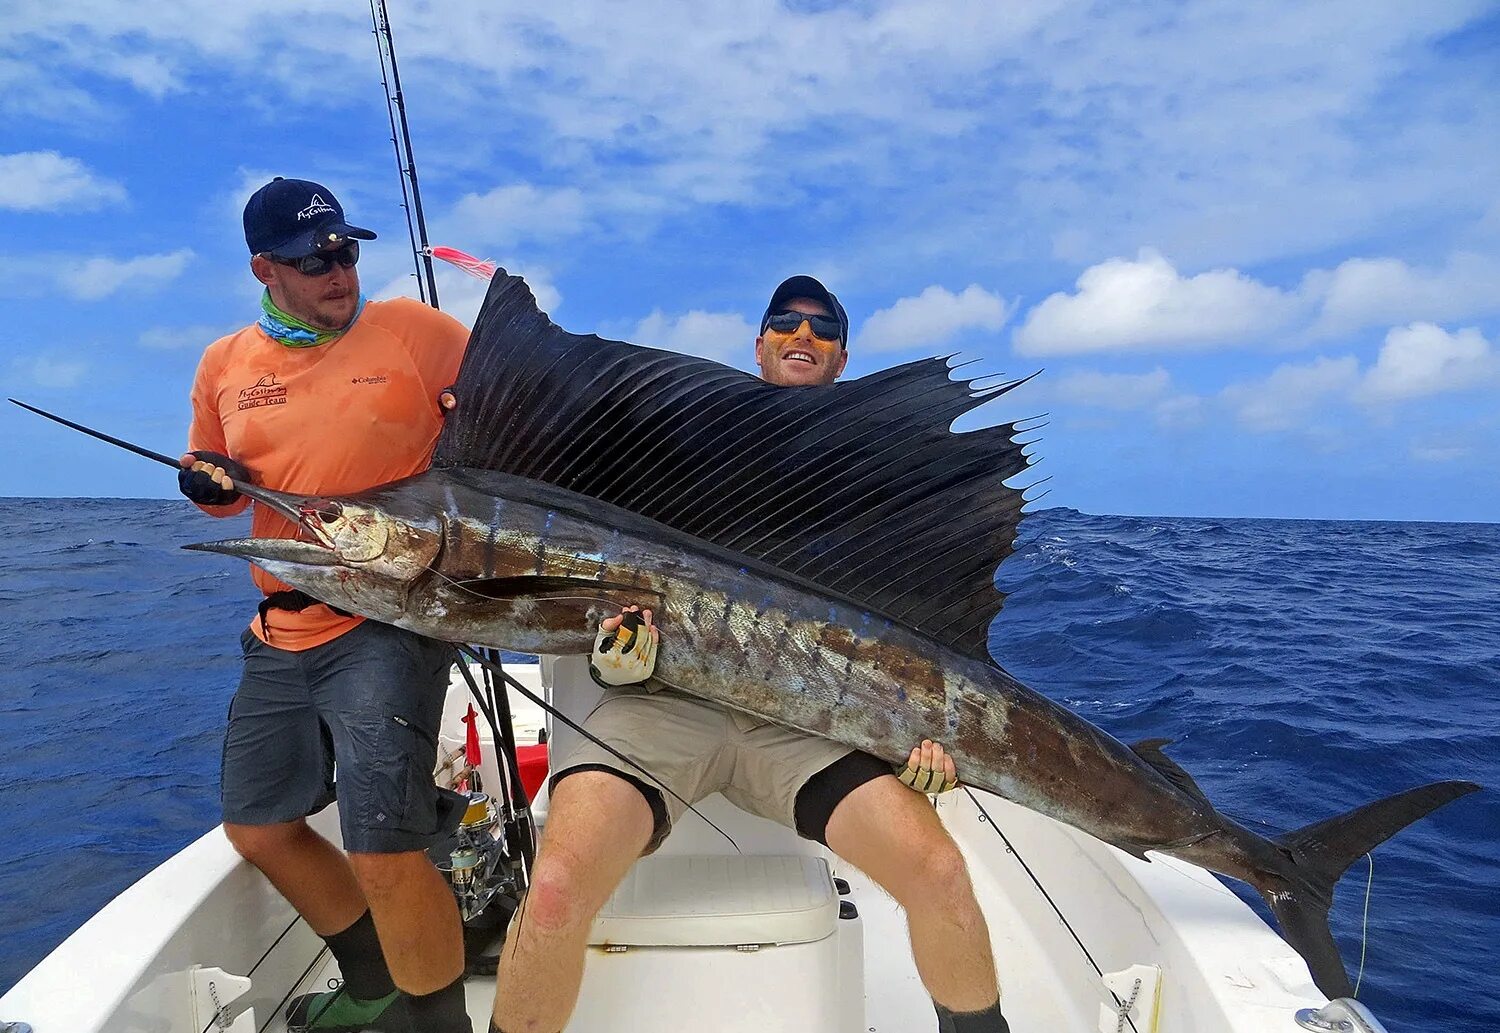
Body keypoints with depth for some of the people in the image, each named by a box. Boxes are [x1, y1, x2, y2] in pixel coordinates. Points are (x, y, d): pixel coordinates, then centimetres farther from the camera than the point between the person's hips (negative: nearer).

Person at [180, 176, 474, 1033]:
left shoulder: (410, 328, -4)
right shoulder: (225, 366, 10)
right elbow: (222, 486, 22)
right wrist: (207, 482, 0)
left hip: (389, 621, -6)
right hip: (283, 628, 7)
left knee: (383, 856, -14)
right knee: (257, 828, 18)